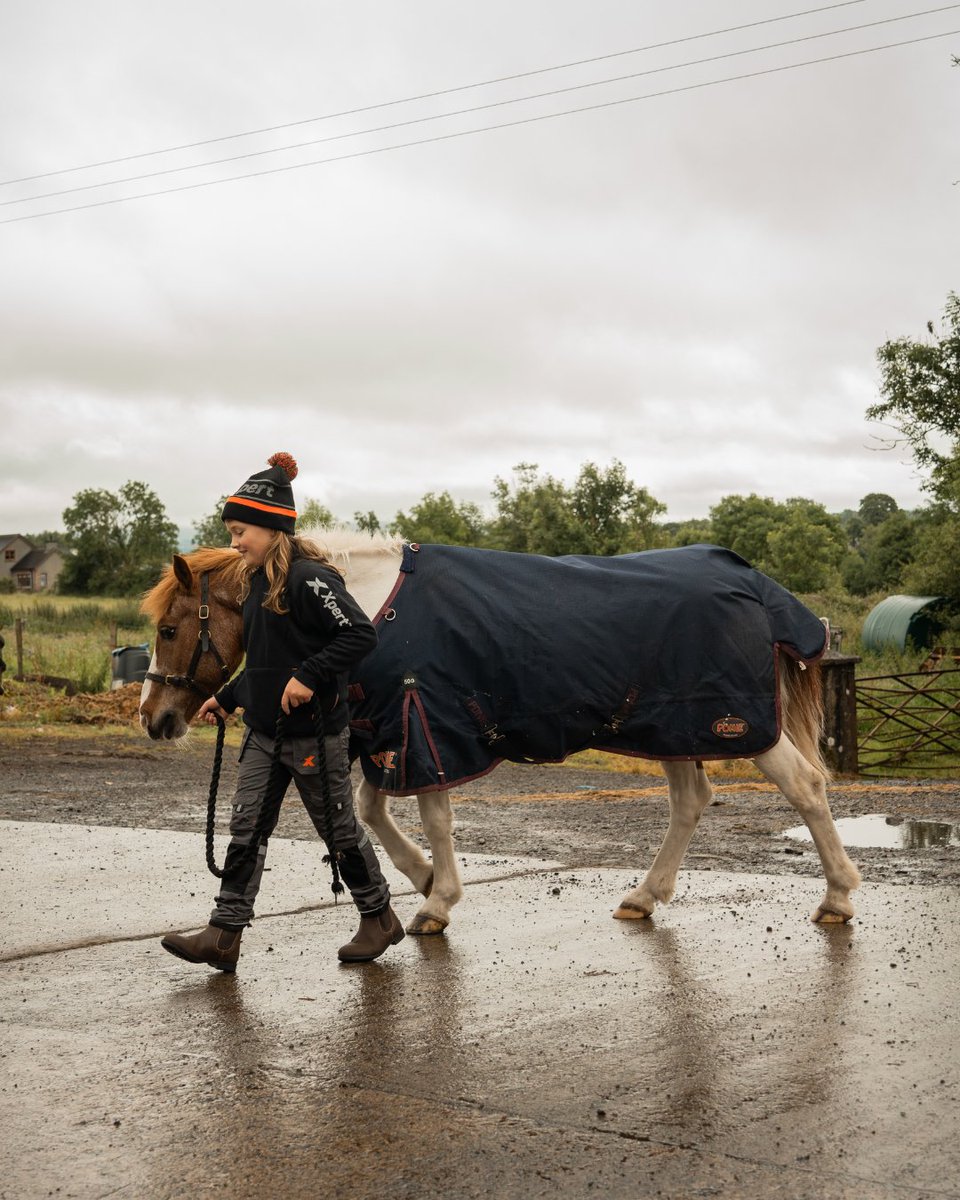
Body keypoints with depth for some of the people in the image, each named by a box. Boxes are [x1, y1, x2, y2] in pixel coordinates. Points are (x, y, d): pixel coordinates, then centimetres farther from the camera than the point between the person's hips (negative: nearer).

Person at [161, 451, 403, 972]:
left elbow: (360, 635, -24)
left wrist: (309, 677, -28)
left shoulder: (309, 579, -19)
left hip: (314, 733, -8)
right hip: (263, 732, 8)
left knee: (338, 827, 6)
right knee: (245, 829, 4)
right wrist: (226, 698, 16)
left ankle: (379, 918, 25)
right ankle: (223, 936, 6)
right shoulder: (256, 583, 9)